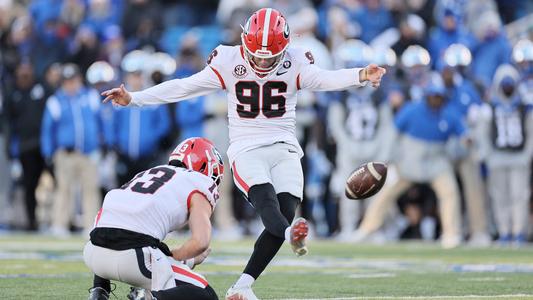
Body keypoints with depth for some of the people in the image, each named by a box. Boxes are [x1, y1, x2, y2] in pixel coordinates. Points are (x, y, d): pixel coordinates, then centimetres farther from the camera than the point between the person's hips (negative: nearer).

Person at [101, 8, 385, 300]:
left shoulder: (295, 65, 0)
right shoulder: (228, 62, -1)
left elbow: (326, 79, -18)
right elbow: (182, 87, 2)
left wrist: (360, 76, -40)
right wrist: (132, 98, -4)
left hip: (284, 149, 2)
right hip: (246, 151, -2)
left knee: (285, 212, -16)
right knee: (266, 200, -29)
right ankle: (291, 235, -63)